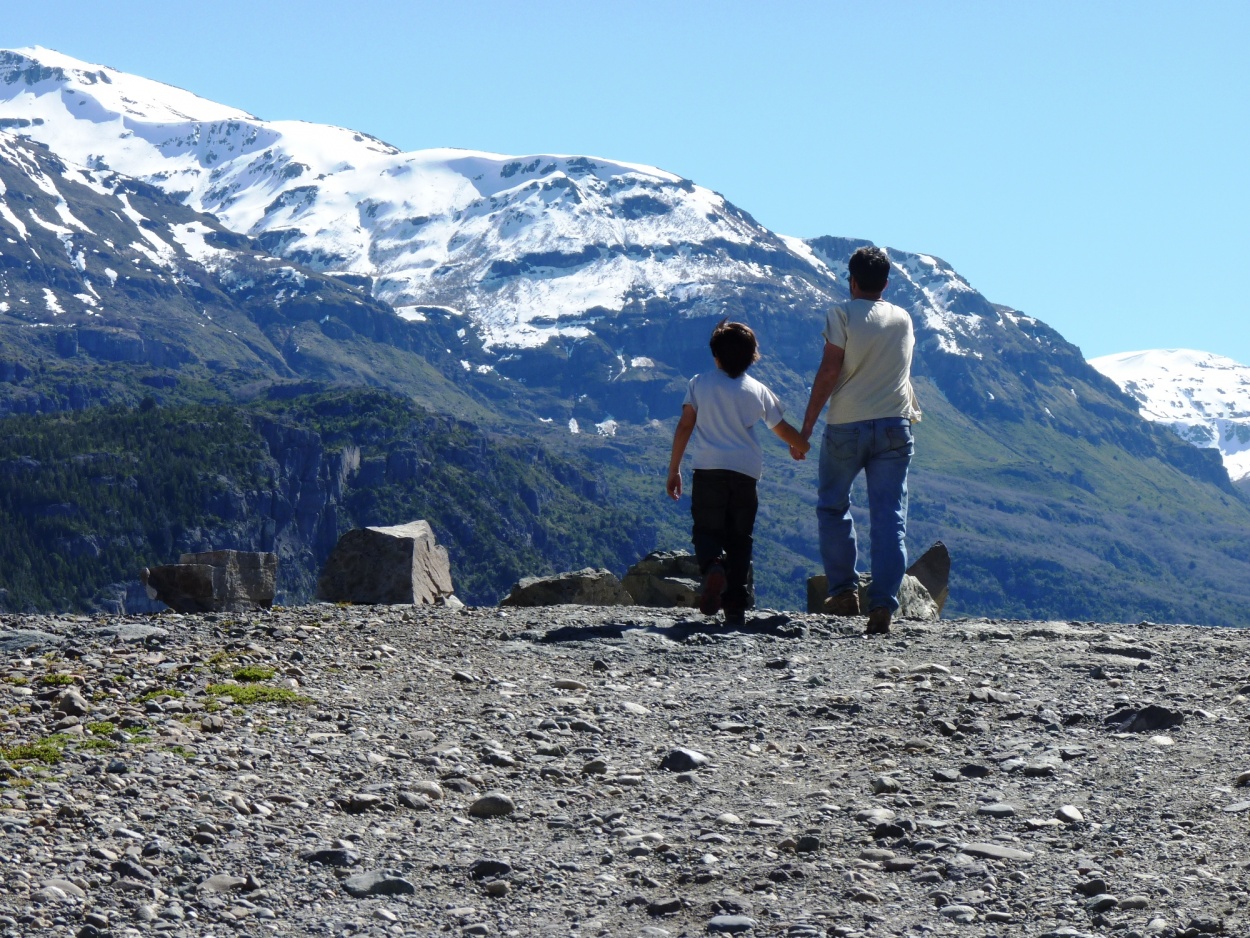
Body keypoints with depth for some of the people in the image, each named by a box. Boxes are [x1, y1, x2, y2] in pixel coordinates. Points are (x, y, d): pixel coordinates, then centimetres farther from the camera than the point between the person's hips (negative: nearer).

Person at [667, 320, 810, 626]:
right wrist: (803, 446, 41)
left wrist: (674, 470, 9)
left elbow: (684, 426, 2)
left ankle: (712, 567, -29)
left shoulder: (700, 383, 5)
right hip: (746, 470, 2)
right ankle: (735, 607, 3)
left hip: (708, 468, -2)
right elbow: (783, 429, 19)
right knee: (740, 537, 10)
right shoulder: (758, 391, 9)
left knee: (706, 529, 5)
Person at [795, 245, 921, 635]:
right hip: (895, 426, 3)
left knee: (832, 505, 16)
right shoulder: (903, 319, 11)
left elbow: (829, 371, -9)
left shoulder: (843, 314, -4)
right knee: (889, 518, 0)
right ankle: (883, 604, -8)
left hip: (847, 426, -3)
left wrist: (805, 428, -6)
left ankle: (843, 590, 10)